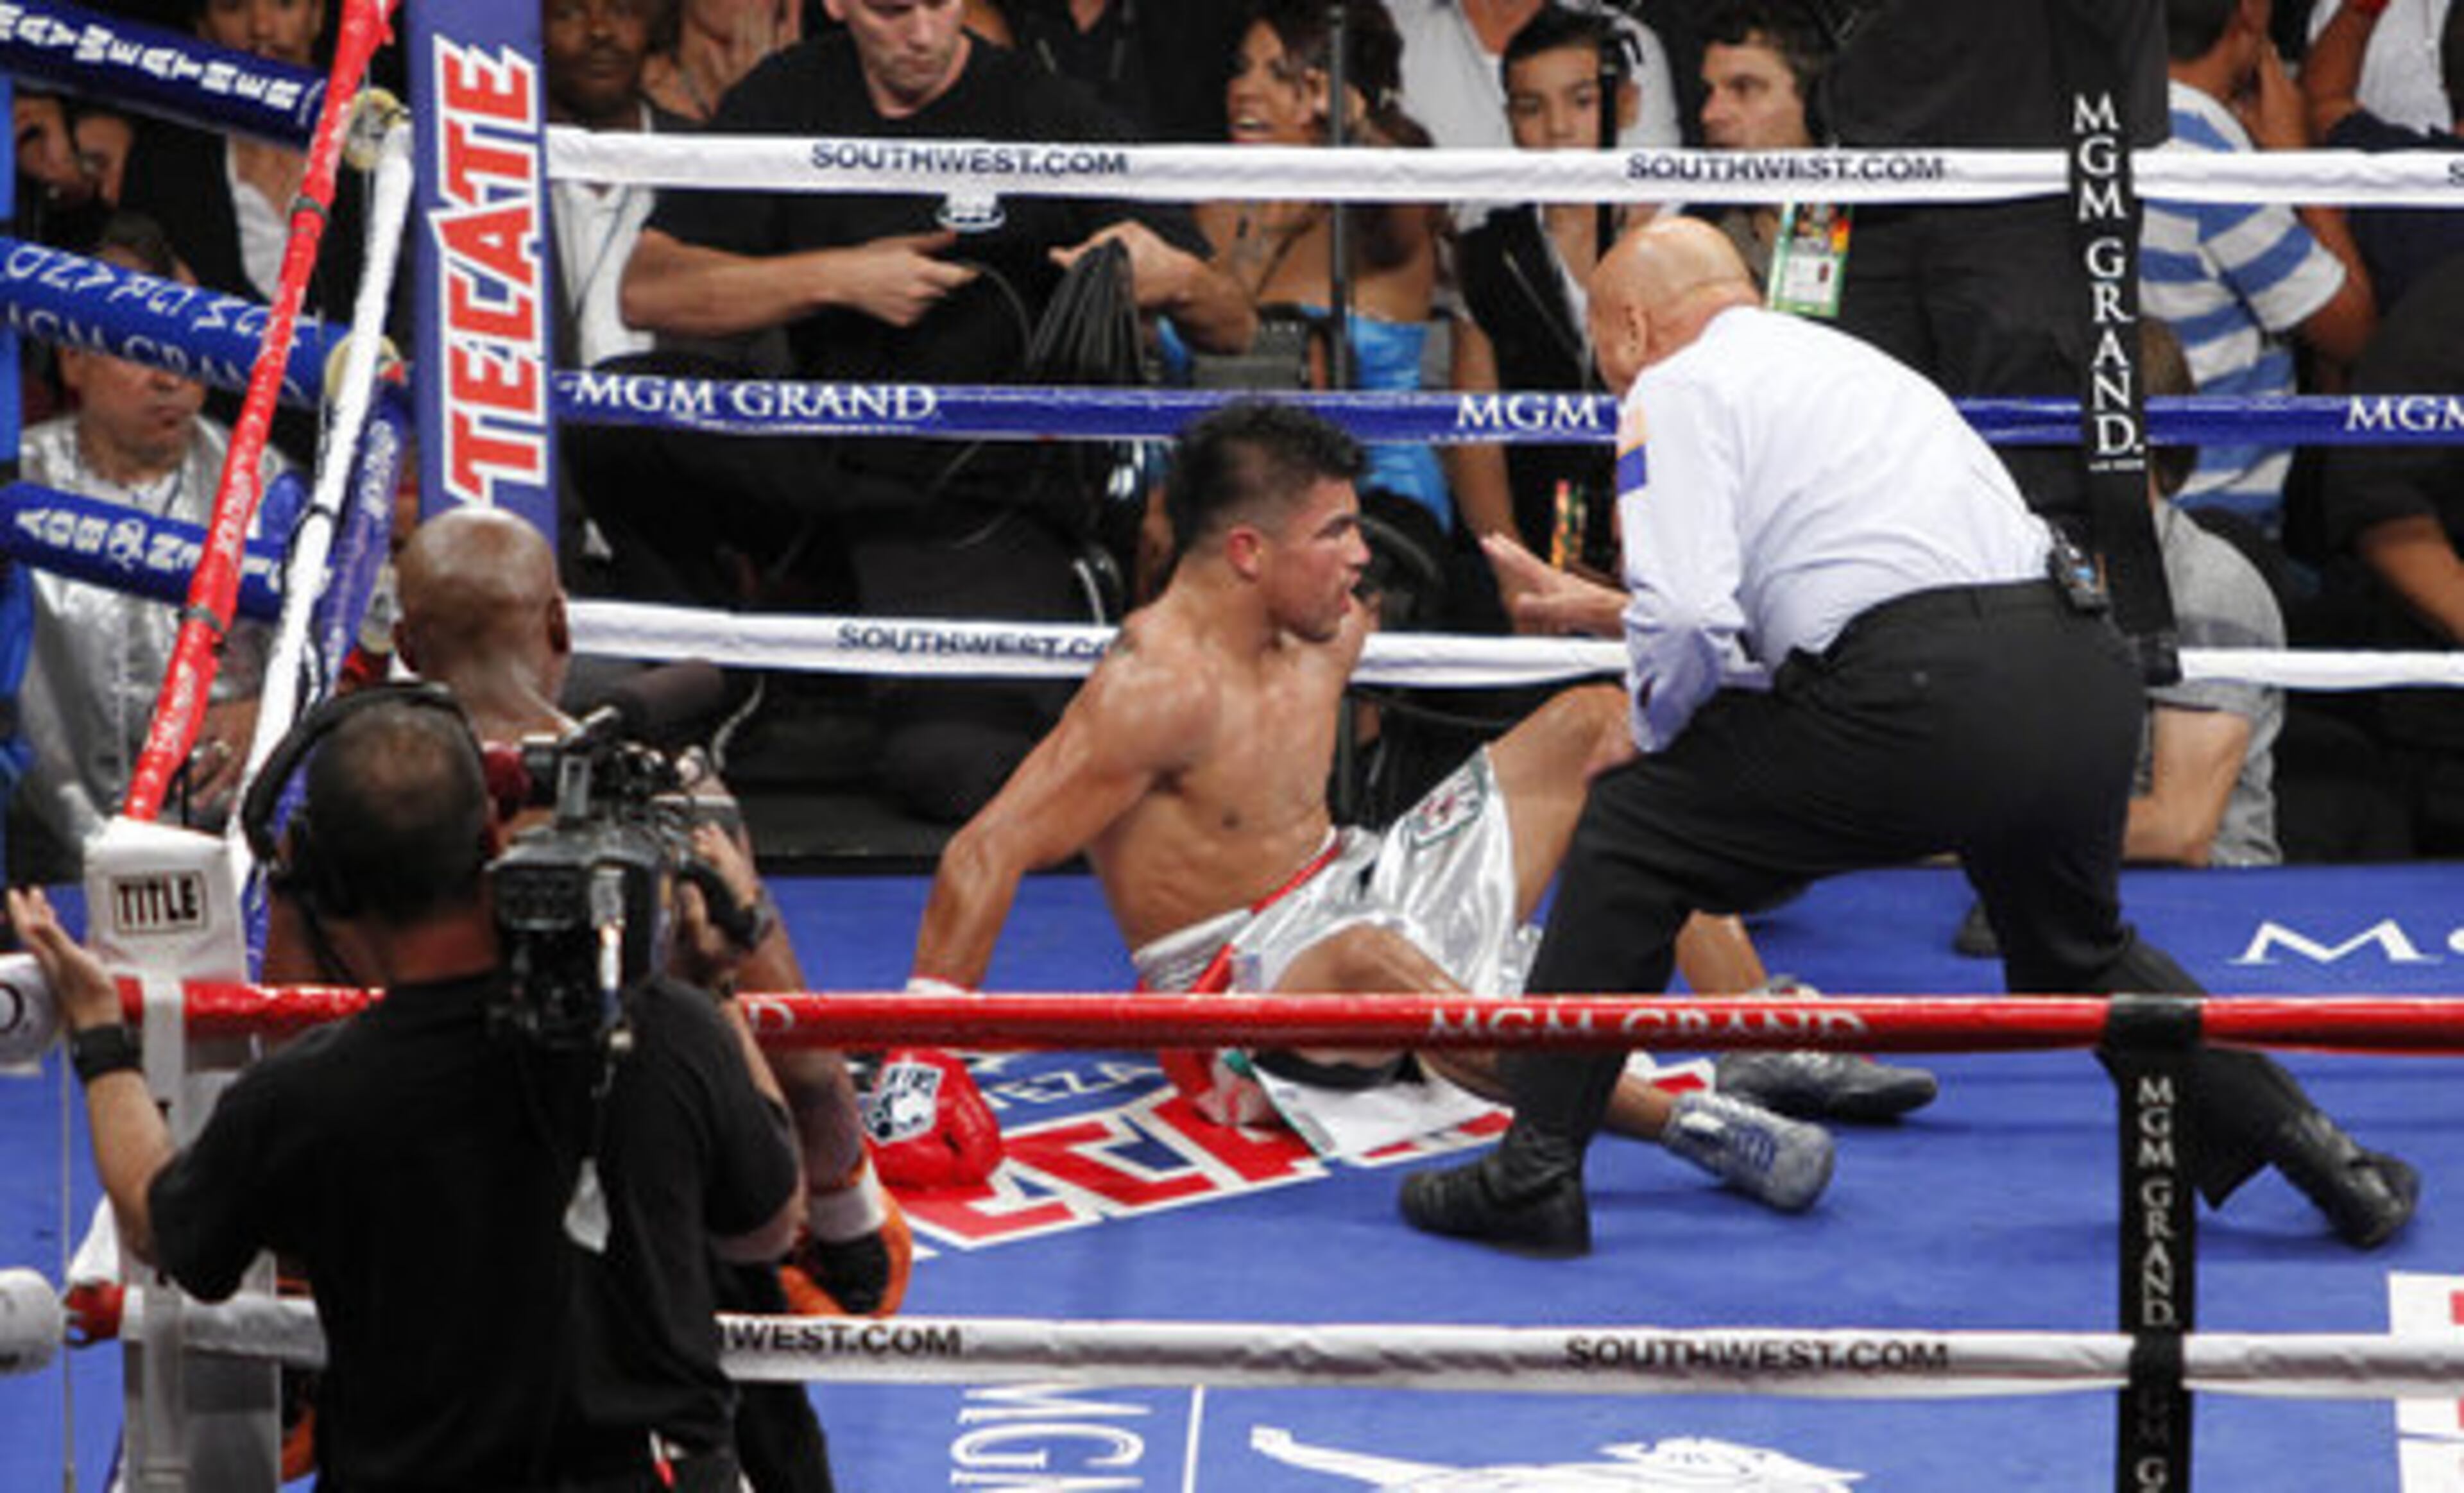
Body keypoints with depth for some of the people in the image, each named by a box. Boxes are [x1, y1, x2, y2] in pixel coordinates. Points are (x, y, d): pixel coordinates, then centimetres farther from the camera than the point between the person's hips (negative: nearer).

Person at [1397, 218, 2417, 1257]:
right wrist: (1617, 610, 58)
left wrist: (1660, 737, 14)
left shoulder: (1675, 390, 9)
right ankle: (2318, 1152, 26)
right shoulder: (1852, 363, 33)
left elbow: (1687, 624, -6)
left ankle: (1534, 1173, 8)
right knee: (2077, 959, 32)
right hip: (2088, 669, 7)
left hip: (1922, 698, -7)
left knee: (1630, 831, 11)